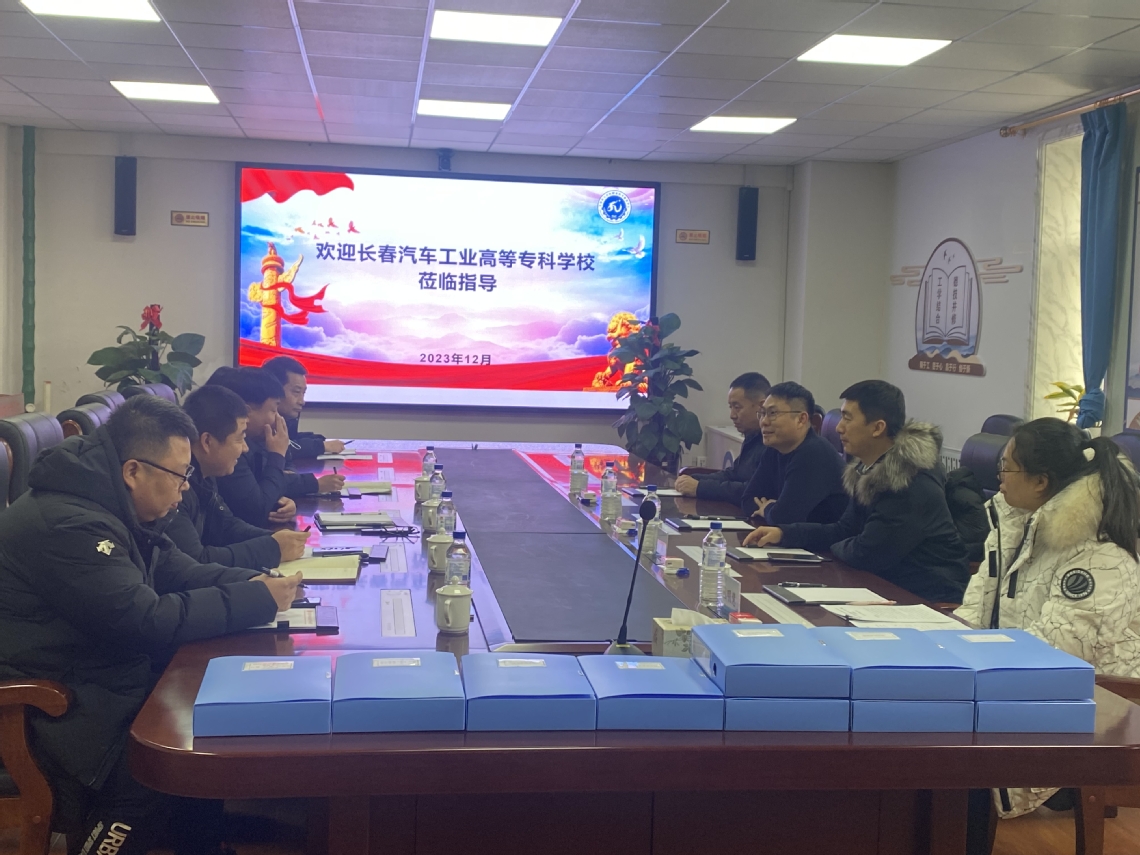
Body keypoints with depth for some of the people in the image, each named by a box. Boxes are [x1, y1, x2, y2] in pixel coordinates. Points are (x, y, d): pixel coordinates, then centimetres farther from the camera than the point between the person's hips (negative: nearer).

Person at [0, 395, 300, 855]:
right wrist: (258, 602, -19)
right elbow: (149, 622, -27)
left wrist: (252, 582, -4)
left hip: (107, 677, 10)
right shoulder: (67, 525, -26)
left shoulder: (109, 507, 6)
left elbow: (176, 570, 13)